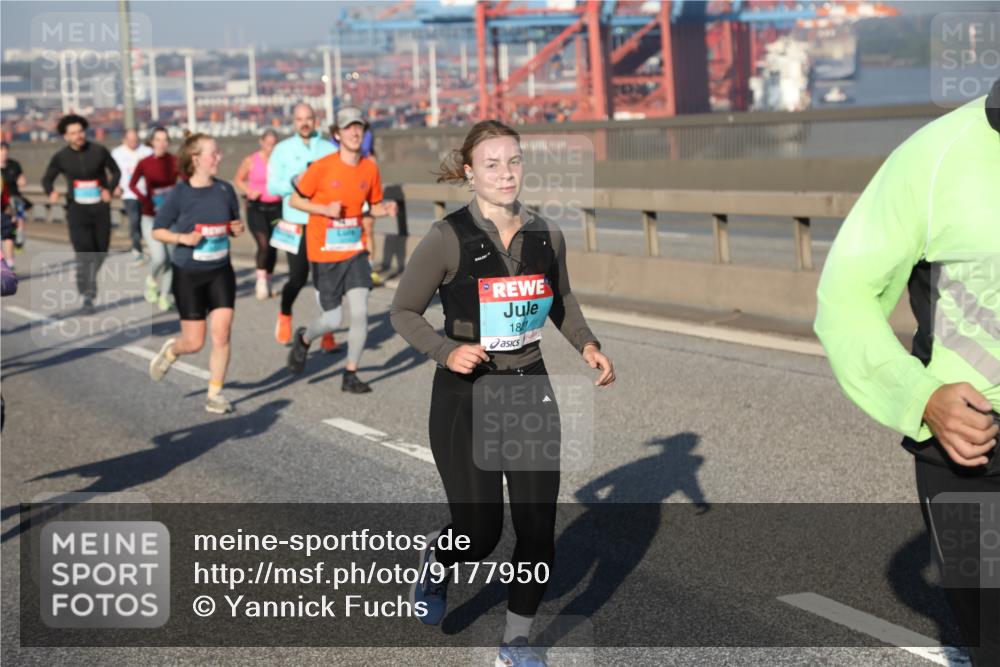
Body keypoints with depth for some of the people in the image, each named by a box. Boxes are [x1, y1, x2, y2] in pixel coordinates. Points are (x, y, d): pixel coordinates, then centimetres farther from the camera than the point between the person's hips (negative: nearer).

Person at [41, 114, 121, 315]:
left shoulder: (99, 151, -6)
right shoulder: (61, 157, -4)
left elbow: (116, 171, 6)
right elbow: (47, 179, 8)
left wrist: (109, 189, -13)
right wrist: (51, 193, -14)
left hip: (101, 207, 2)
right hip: (77, 209, -1)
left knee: (101, 252, 12)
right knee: (84, 253, -16)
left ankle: (87, 280, 43)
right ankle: (88, 298, -13)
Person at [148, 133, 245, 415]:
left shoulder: (225, 190, -1)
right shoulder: (179, 194, -11)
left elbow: (234, 222, 14)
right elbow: (157, 231, -4)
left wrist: (238, 228, -8)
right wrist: (183, 238, -21)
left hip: (220, 272, 3)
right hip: (188, 275, -3)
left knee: (222, 333, -7)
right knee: (194, 343, 2)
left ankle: (215, 393, 7)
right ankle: (171, 350, 38)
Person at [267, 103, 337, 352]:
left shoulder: (329, 149, 7)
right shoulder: (282, 149, 5)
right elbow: (273, 186, -1)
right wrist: (294, 181, -16)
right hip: (296, 223, -1)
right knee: (298, 277, -1)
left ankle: (328, 334, 6)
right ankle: (284, 315, 31)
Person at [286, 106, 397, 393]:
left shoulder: (369, 168, 1)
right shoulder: (322, 167, -11)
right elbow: (295, 200, -3)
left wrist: (387, 209, -9)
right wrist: (325, 209, -19)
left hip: (355, 251, 3)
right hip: (325, 253, -3)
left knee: (360, 313, -9)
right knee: (332, 320, 1)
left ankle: (350, 375, 7)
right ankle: (304, 339, 37)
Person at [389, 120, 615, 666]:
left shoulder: (546, 235, 0)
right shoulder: (448, 238, -13)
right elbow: (403, 312, -5)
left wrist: (587, 344, 1)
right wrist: (447, 351, -21)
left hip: (531, 390, 4)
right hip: (466, 396, -4)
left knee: (538, 528, 2)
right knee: (480, 533, 0)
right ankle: (437, 559, 37)